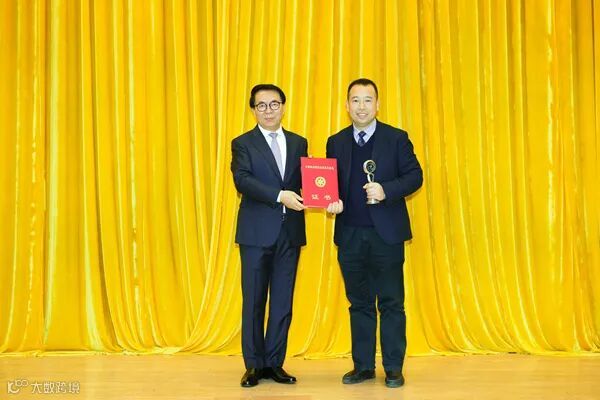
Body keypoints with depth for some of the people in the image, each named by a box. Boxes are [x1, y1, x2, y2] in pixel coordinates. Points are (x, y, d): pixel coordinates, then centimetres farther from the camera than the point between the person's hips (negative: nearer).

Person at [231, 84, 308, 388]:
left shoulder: (298, 143, 14)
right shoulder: (242, 143, 2)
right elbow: (243, 180, -14)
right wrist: (279, 196, -25)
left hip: (290, 232, 3)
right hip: (257, 232, -3)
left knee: (283, 301, 7)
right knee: (254, 300, 3)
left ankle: (274, 362, 17)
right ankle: (254, 364, 14)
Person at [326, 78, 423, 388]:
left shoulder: (396, 138, 1)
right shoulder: (336, 142, 10)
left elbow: (414, 175, -3)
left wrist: (386, 190, -19)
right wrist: (332, 201, -10)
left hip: (386, 234, -3)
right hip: (350, 235, 3)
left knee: (391, 302, 3)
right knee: (359, 303, 11)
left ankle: (393, 368, 12)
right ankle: (363, 365, 20)